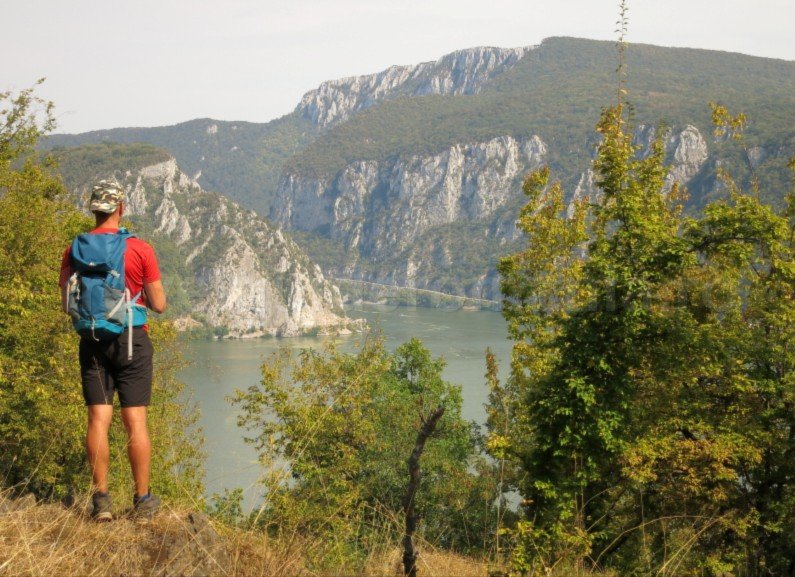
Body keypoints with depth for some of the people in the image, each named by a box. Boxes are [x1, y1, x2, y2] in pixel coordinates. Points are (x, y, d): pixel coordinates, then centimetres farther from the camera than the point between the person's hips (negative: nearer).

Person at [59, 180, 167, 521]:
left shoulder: (74, 251, 1)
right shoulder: (140, 249, -8)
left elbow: (67, 304, 5)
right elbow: (159, 304, -4)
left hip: (92, 341, 2)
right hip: (131, 339, -2)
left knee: (98, 420, 4)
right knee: (135, 421, 2)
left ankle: (101, 499, 3)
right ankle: (143, 500, 8)